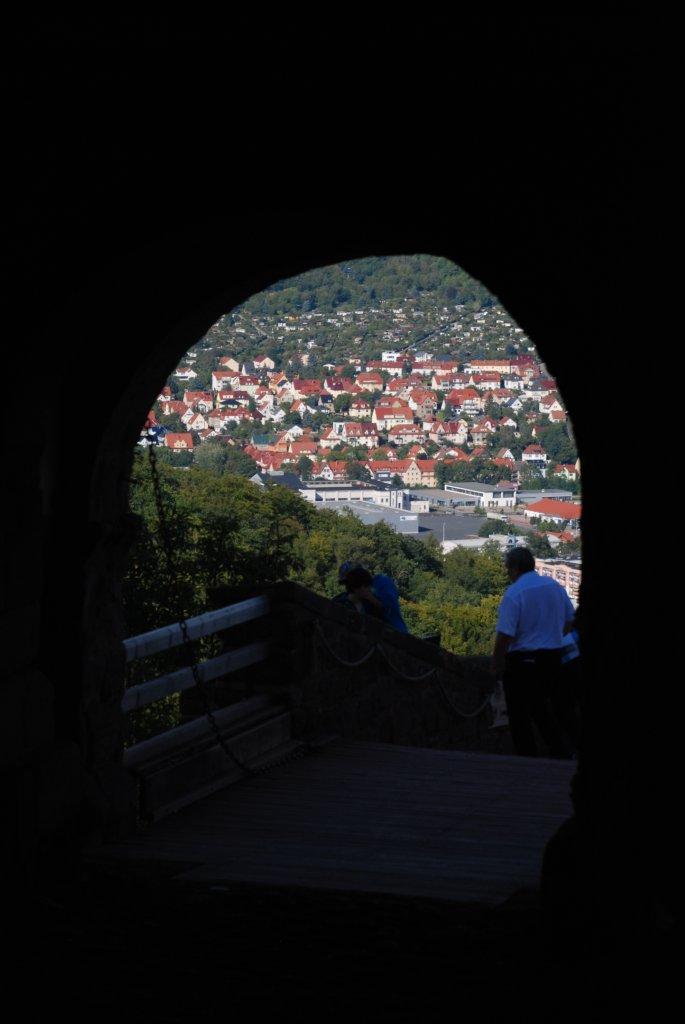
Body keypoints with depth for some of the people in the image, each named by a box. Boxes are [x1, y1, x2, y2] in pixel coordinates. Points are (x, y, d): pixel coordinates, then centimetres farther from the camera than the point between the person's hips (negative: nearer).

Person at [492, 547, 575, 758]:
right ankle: (561, 753, 16)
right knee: (542, 707, 22)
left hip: (522, 661, -7)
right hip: (553, 657, 7)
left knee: (520, 716, 6)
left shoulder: (513, 594, -17)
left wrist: (496, 667, -10)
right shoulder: (555, 586, 4)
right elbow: (570, 622, 15)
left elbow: (504, 637, -21)